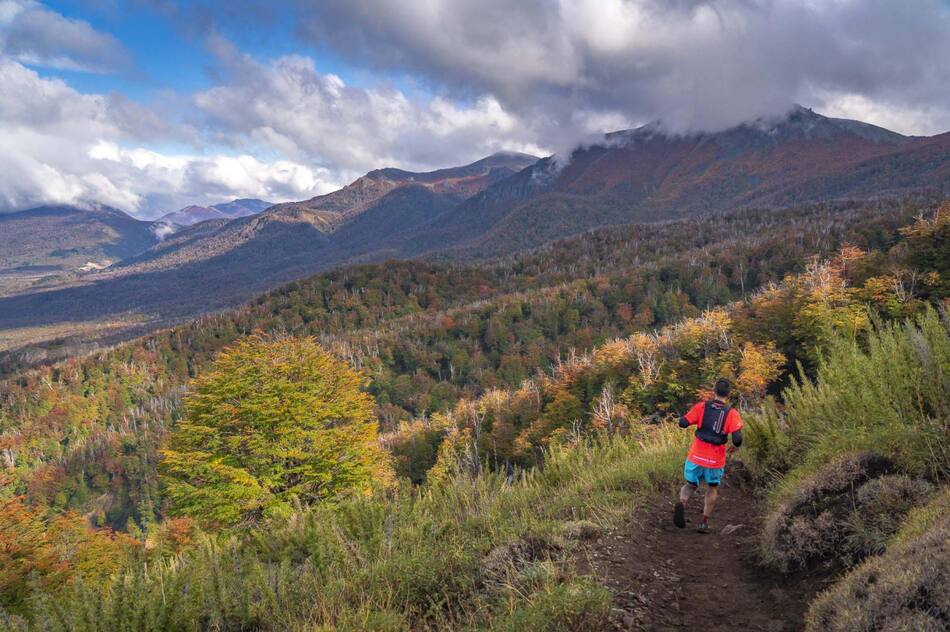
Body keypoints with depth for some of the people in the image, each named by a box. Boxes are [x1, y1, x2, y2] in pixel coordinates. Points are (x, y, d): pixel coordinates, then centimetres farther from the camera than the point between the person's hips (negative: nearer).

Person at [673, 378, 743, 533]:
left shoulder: (702, 406, -3)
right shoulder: (732, 413, -7)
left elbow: (682, 423, -7)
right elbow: (737, 438, -17)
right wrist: (736, 446, 7)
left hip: (696, 457, 1)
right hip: (716, 460, -1)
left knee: (690, 485, 18)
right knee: (712, 489, 23)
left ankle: (682, 503, -14)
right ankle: (704, 523, 22)